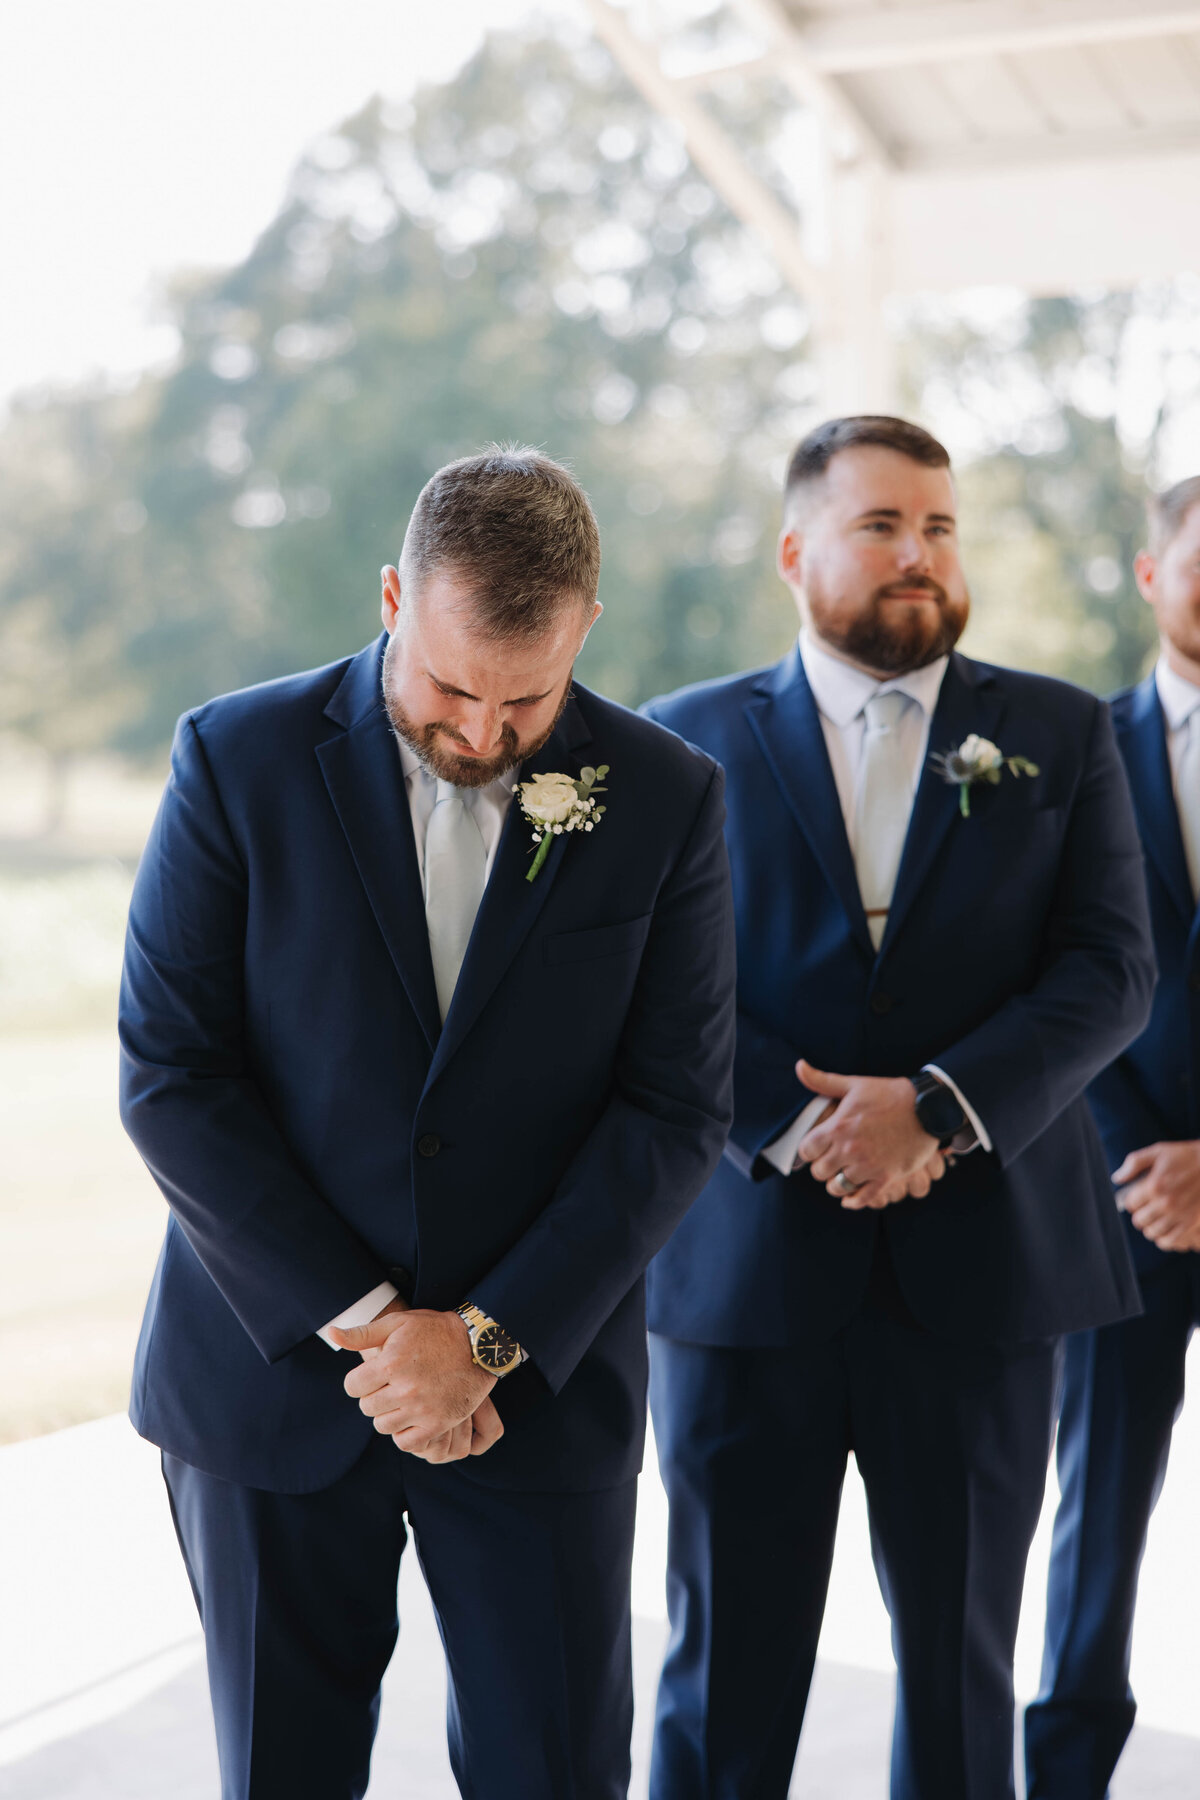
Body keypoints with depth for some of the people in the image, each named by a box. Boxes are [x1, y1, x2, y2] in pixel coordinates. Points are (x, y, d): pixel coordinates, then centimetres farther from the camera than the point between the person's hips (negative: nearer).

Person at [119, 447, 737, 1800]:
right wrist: (354, 1322, -13)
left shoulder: (665, 800, -3)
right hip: (271, 1366, 0)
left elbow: (676, 1108, -4)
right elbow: (169, 1075, -8)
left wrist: (489, 1337, -12)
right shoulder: (237, 761, -6)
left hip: (539, 1375, 0)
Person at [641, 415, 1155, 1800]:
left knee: (961, 1657, 11)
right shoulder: (690, 738, 6)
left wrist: (938, 1105, -16)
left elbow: (1111, 971, -2)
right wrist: (798, 1126, -16)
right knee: (726, 1662, 7)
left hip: (980, 1268, 1)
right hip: (742, 1262, 0)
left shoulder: (1060, 735, 8)